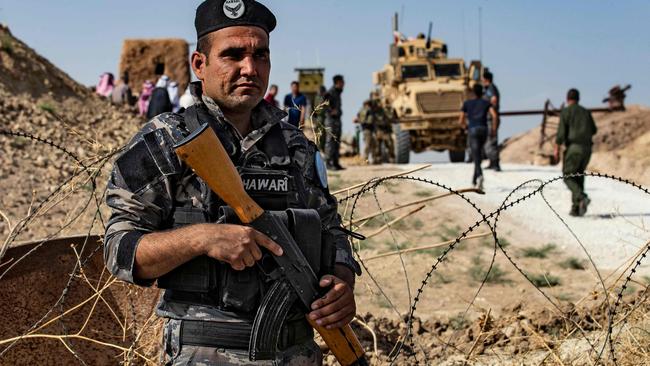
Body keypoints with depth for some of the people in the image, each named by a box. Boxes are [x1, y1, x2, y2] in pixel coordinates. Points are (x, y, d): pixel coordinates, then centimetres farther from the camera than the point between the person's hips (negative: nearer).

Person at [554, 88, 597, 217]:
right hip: (587, 148, 5)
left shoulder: (565, 111, -2)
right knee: (578, 178, 14)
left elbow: (561, 131, -10)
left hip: (573, 147, -5)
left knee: (568, 177, 2)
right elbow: (593, 130, 26)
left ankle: (582, 198, -22)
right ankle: (576, 208, 7)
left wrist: (556, 149, -5)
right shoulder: (586, 112, 16)